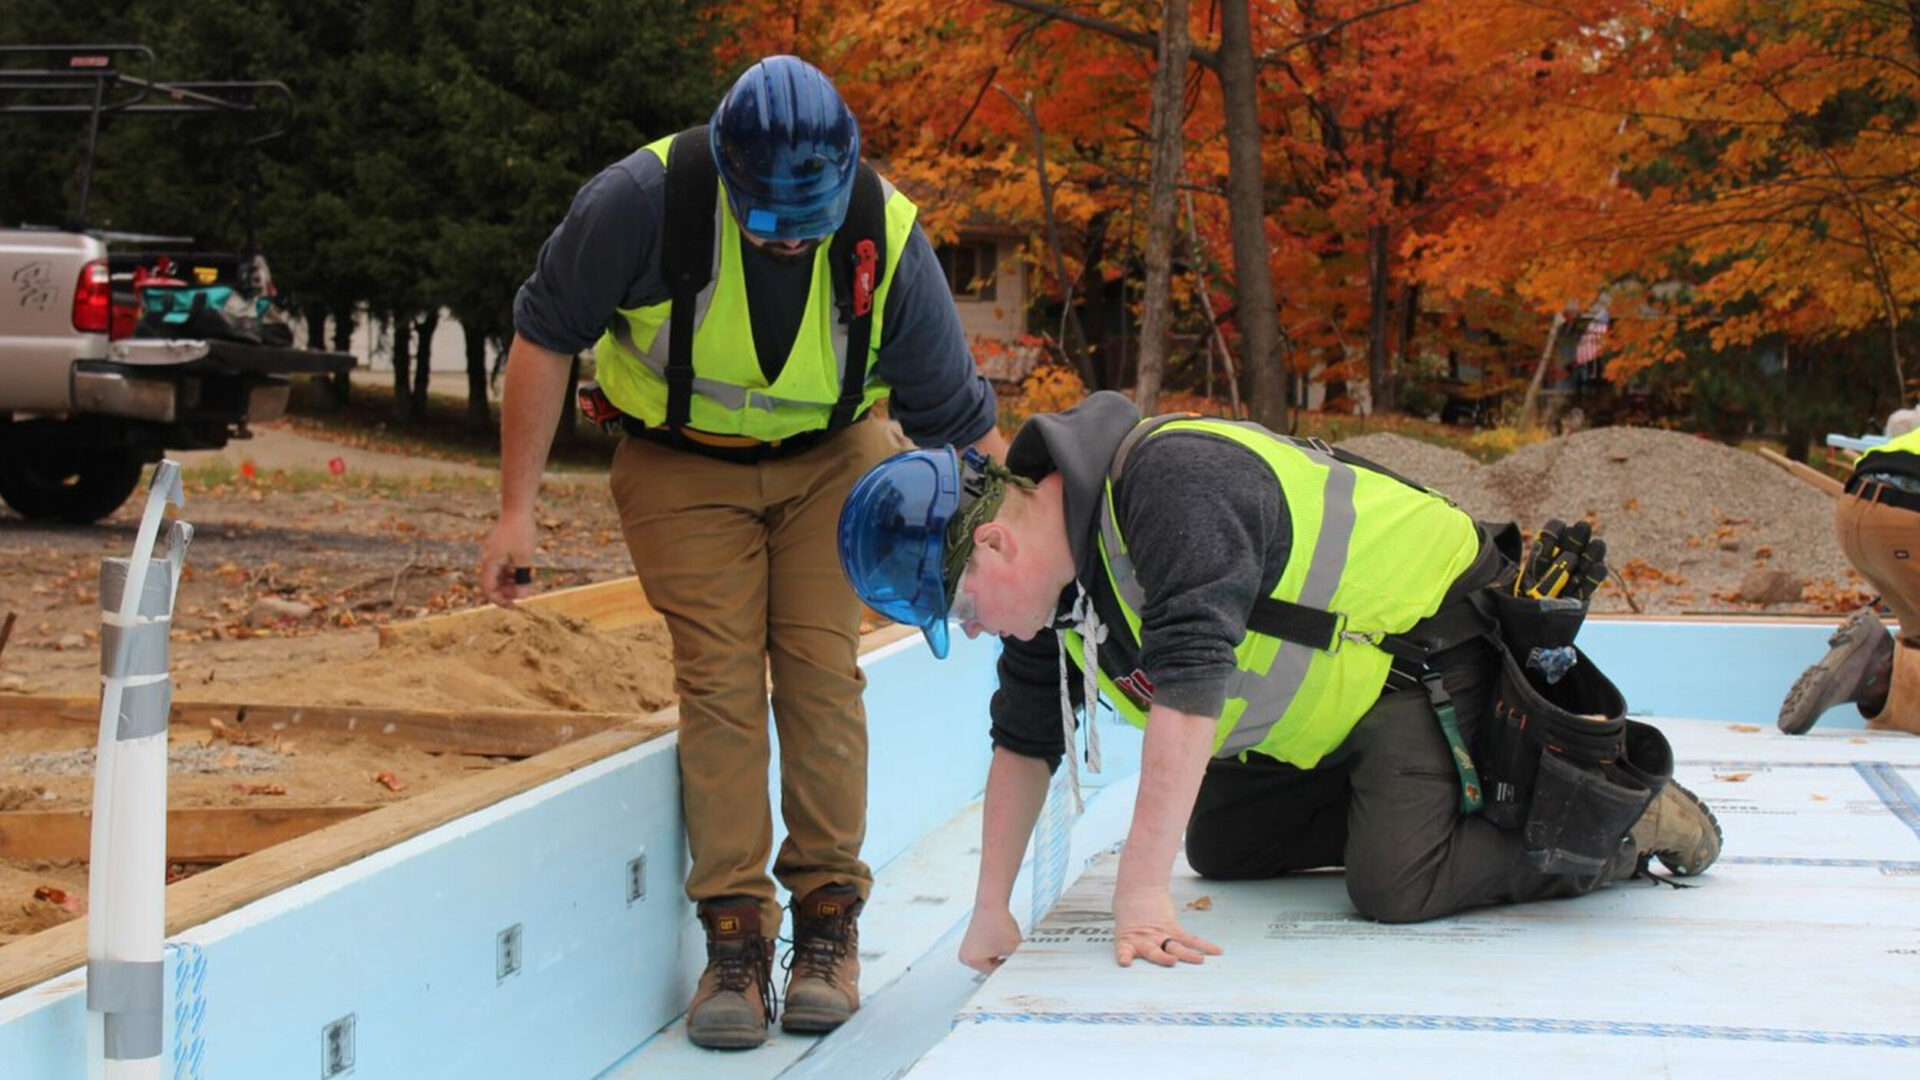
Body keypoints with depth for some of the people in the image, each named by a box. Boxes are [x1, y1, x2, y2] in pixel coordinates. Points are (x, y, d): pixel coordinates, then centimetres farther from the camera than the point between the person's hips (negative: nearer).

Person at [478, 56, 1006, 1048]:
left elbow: (960, 418, -10)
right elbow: (544, 337, -14)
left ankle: (829, 924, 2)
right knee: (718, 679, -11)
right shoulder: (644, 199, -29)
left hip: (828, 456, 1)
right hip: (680, 463, -1)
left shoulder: (886, 239, -23)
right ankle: (734, 938, -5)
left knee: (822, 667, -9)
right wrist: (517, 510, -14)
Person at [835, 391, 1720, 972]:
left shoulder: (1172, 484, -33)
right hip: (1339, 692, 9)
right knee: (1221, 847, 11)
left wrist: (1140, 893, -40)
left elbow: (1188, 692, -40)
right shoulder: (1051, 573, -3)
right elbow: (1025, 742, 7)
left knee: (1396, 887, -21)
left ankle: (1627, 819, -2)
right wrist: (991, 911, 4)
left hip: (1436, 644, -9)